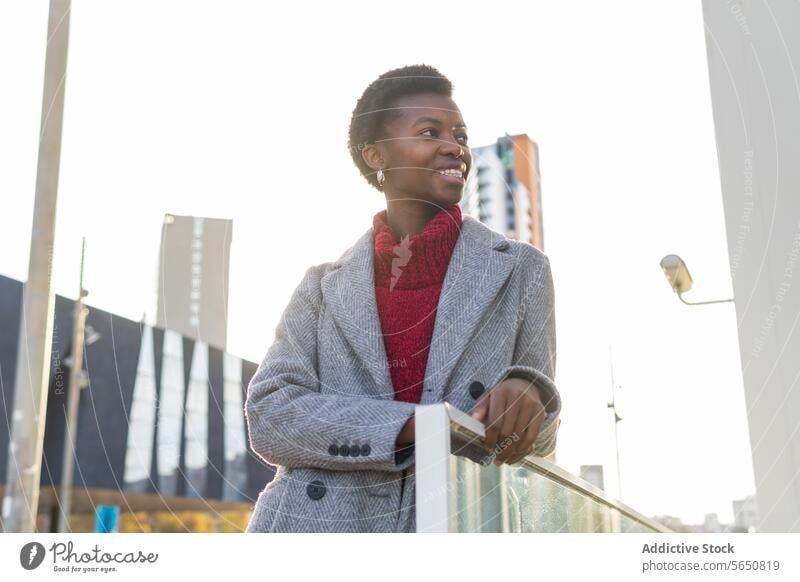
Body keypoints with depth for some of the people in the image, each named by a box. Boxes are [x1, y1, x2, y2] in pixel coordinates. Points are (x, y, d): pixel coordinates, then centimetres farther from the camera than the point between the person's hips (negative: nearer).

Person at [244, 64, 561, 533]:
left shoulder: (519, 270, 7)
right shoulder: (325, 286, 9)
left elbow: (535, 442, 9)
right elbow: (269, 414, -3)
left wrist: (527, 396, -16)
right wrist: (415, 428, -16)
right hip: (315, 523, 1)